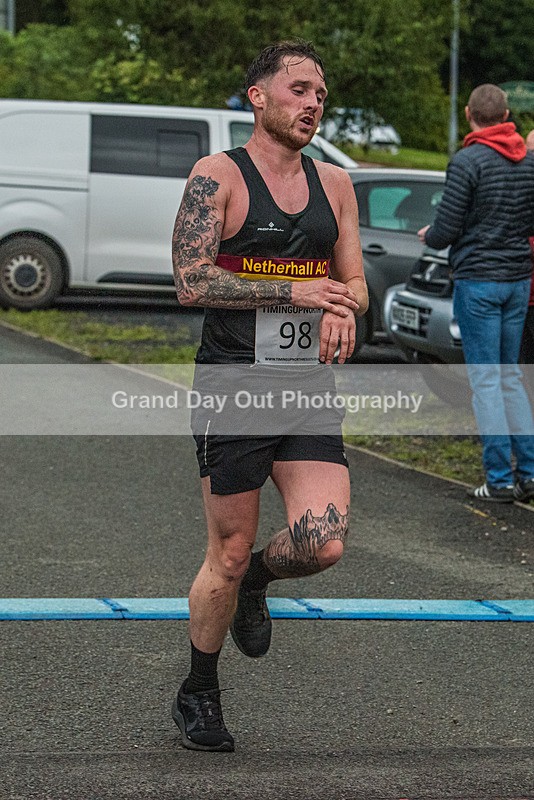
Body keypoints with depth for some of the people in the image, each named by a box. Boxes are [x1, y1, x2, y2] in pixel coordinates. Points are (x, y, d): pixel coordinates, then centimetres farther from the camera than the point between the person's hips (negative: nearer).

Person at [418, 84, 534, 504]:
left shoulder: (468, 161, -13)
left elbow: (446, 229, -13)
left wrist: (428, 237, 8)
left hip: (478, 280, -6)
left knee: (486, 379, -1)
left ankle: (500, 479, -2)